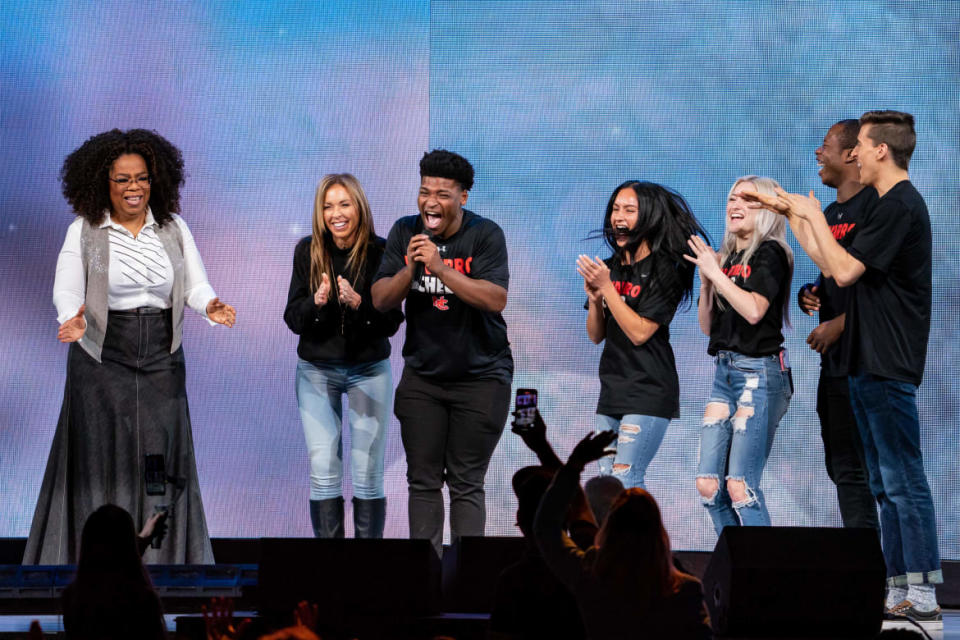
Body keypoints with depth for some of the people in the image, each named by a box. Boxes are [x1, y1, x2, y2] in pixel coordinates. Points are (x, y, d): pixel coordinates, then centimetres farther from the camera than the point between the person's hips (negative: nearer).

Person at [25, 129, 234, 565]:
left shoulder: (173, 229, 6)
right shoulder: (83, 231, -1)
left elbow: (196, 285, 3)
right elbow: (66, 289, -7)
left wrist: (209, 306, -20)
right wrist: (73, 319, -29)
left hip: (162, 361, 2)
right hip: (102, 362, -2)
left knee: (161, 463, 1)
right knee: (105, 460, 0)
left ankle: (167, 557, 7)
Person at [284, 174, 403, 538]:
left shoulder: (380, 252, -10)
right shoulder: (308, 251, -4)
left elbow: (391, 323, -9)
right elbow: (293, 320, -2)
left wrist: (359, 304, -26)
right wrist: (316, 302, -22)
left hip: (369, 371, -1)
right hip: (317, 371, 1)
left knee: (368, 474, 1)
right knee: (323, 472, -2)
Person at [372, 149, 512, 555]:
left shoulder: (485, 235, -11)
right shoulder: (405, 232, 0)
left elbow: (496, 299, -24)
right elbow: (381, 300, -3)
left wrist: (440, 267, -30)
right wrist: (410, 269, -21)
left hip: (480, 376, -4)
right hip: (422, 375, 4)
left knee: (466, 483, -4)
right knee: (423, 480, 3)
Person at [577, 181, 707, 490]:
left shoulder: (663, 270, -9)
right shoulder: (611, 267, 11)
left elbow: (639, 332, -15)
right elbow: (596, 335, 13)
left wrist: (607, 288, -16)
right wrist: (594, 299, -6)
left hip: (649, 392, -7)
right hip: (612, 391, 7)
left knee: (624, 479, -15)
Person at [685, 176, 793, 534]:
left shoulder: (770, 253, -5)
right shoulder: (727, 258, 15)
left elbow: (754, 309, -19)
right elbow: (707, 326, 16)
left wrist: (716, 273, -11)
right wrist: (706, 279, 3)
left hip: (760, 373, -8)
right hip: (724, 372, 8)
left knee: (740, 487, -14)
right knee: (708, 485, 3)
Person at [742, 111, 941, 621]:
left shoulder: (900, 205, -14)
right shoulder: (892, 204, 18)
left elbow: (844, 270, -18)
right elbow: (832, 266, 22)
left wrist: (814, 215, -6)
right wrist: (792, 214, 22)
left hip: (887, 367, -11)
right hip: (870, 366, 11)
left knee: (903, 480, -9)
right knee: (886, 483, 12)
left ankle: (922, 597, -9)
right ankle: (898, 589, 17)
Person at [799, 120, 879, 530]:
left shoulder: (874, 204, -11)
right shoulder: (830, 214, 19)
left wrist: (839, 324, -19)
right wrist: (810, 296, 7)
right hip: (834, 359, 10)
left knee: (853, 466, -11)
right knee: (842, 466, 11)